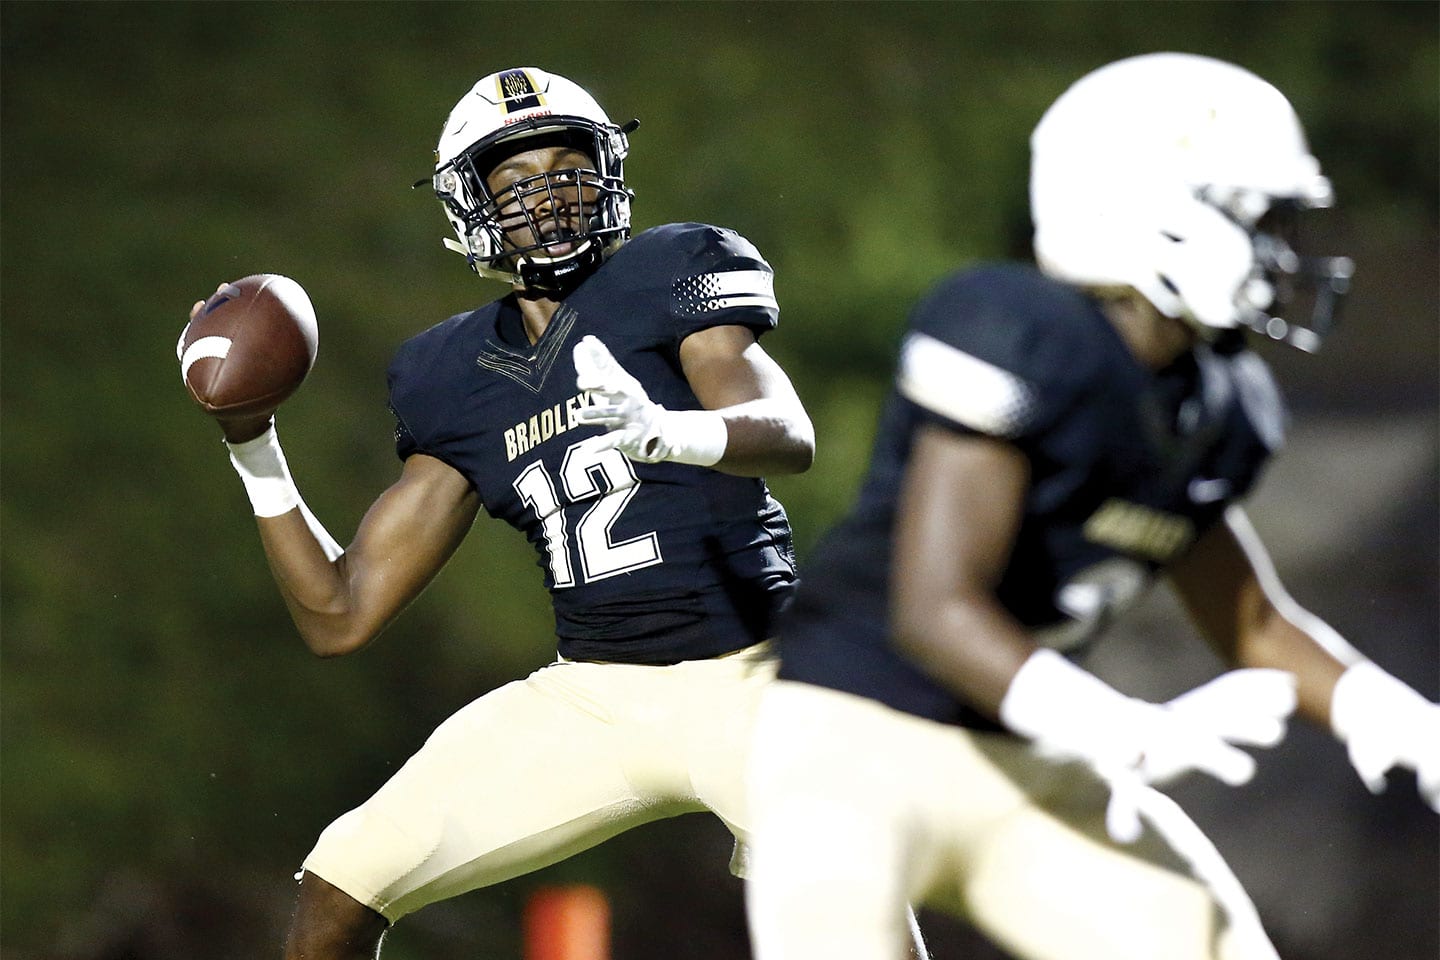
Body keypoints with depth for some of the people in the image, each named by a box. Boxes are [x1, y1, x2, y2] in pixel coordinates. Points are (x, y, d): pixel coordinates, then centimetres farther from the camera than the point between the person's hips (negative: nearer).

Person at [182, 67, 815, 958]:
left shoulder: (669, 280, -4)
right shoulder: (459, 379, 8)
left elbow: (791, 437, -22)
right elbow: (341, 617, 10)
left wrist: (669, 432, -43)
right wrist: (253, 449, 1)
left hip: (741, 683, -4)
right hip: (589, 699, 4)